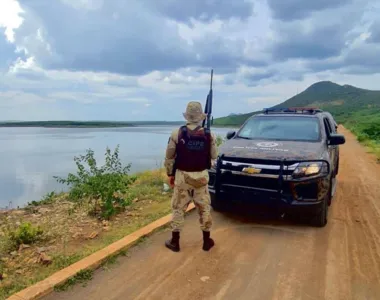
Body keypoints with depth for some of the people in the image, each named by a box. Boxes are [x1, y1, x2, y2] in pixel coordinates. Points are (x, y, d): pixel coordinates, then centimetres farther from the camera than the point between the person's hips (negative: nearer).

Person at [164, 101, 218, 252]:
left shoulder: (177, 133, -8)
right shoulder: (209, 135, -4)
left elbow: (169, 157, -4)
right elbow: (214, 156, 7)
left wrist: (170, 174, 8)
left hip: (182, 176, -1)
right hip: (201, 176, 1)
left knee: (178, 209, 11)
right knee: (204, 208, 14)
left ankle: (175, 242, 19)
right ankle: (207, 241, 24)